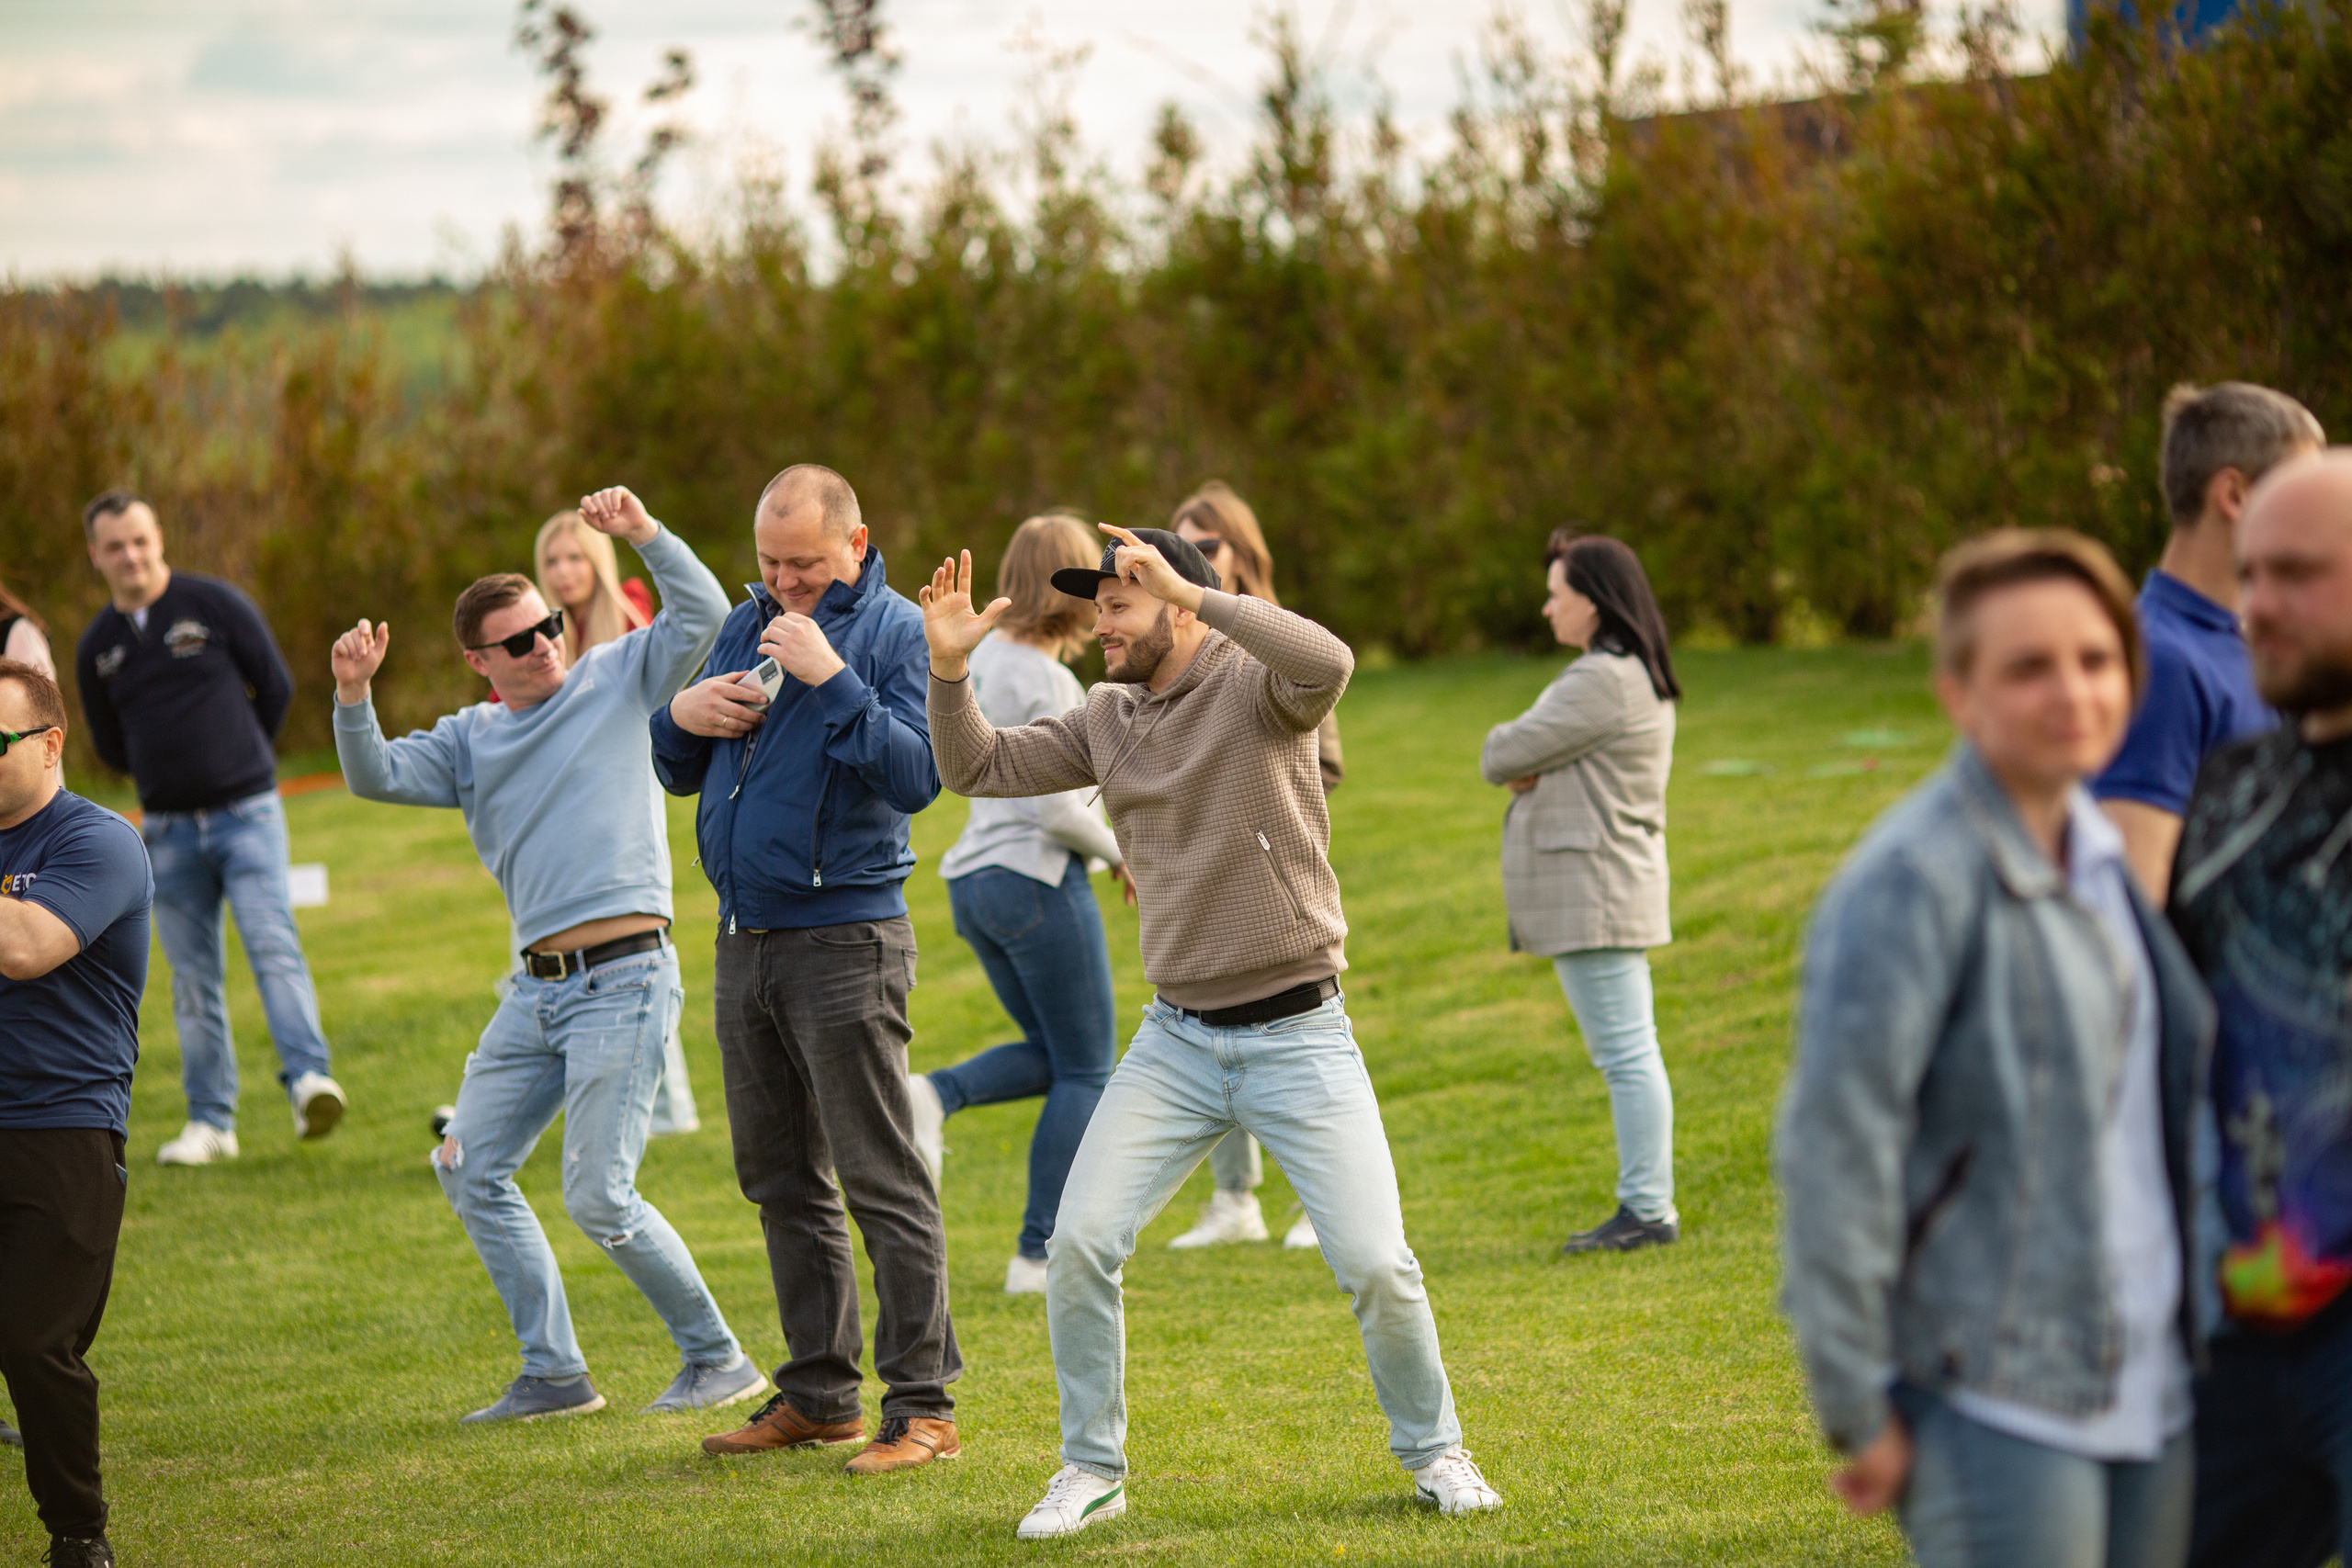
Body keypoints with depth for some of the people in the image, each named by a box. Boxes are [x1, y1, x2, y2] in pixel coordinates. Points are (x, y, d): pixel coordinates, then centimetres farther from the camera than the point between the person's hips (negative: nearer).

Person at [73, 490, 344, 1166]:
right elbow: (109, 746, 18)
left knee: (273, 945, -19)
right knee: (193, 977, 4)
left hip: (247, 812, -3)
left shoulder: (216, 605, -3)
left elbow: (276, 685, 5)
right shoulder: (97, 648, 6)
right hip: (168, 830, 3)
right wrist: (168, 773, 13)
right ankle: (210, 1121, 8)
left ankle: (309, 1079, -28)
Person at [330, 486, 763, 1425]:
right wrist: (354, 694, -14)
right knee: (470, 1169, 7)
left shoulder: (617, 680, 4)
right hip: (536, 988, 7)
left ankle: (717, 1359, 5)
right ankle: (554, 1374, 15)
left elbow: (702, 613, -8)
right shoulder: (469, 740, 14)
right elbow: (374, 778, 2)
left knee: (599, 1198, -10)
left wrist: (644, 533, -18)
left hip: (625, 981, -7)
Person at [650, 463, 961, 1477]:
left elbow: (916, 776, -20)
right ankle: (819, 1393, 22)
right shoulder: (747, 625, 14)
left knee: (882, 1180, -8)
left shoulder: (896, 631, -7)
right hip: (745, 938, 8)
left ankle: (922, 1403, -6)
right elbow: (679, 774, 20)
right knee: (781, 1180, 13)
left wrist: (831, 679, -24)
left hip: (845, 939, -8)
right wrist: (683, 718, -1)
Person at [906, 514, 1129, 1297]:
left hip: (973, 879, 8)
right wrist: (1120, 852, -4)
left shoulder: (984, 652, 7)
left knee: (1053, 1057, 19)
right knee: (1085, 1072, 4)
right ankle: (1040, 1254, 2)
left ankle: (935, 1095, -7)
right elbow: (1057, 812, -22)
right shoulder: (1050, 686, -18)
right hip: (1038, 880, -8)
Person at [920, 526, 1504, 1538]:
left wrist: (1188, 591, -32)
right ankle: (1092, 1470, 9)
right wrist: (950, 666, -7)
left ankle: (1432, 1452, 16)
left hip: (1298, 1037, -5)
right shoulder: (1106, 721, 8)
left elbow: (1329, 664, -32)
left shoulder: (1255, 685, -9)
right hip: (1175, 1040, 5)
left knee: (1375, 1266, -9)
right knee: (1077, 1245, -7)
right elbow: (978, 768, 9)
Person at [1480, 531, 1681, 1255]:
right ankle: (1646, 1202, 16)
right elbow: (1508, 763, 18)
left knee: (1626, 1051, -9)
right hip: (1598, 890, 11)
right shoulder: (1632, 677, 17)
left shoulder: (1603, 682, -17)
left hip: (1596, 890, -11)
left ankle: (1648, 1208, -8)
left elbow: (1502, 757, -16)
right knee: (1623, 1052, 12)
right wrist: (1531, 770, -3)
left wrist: (1508, 748, 6)